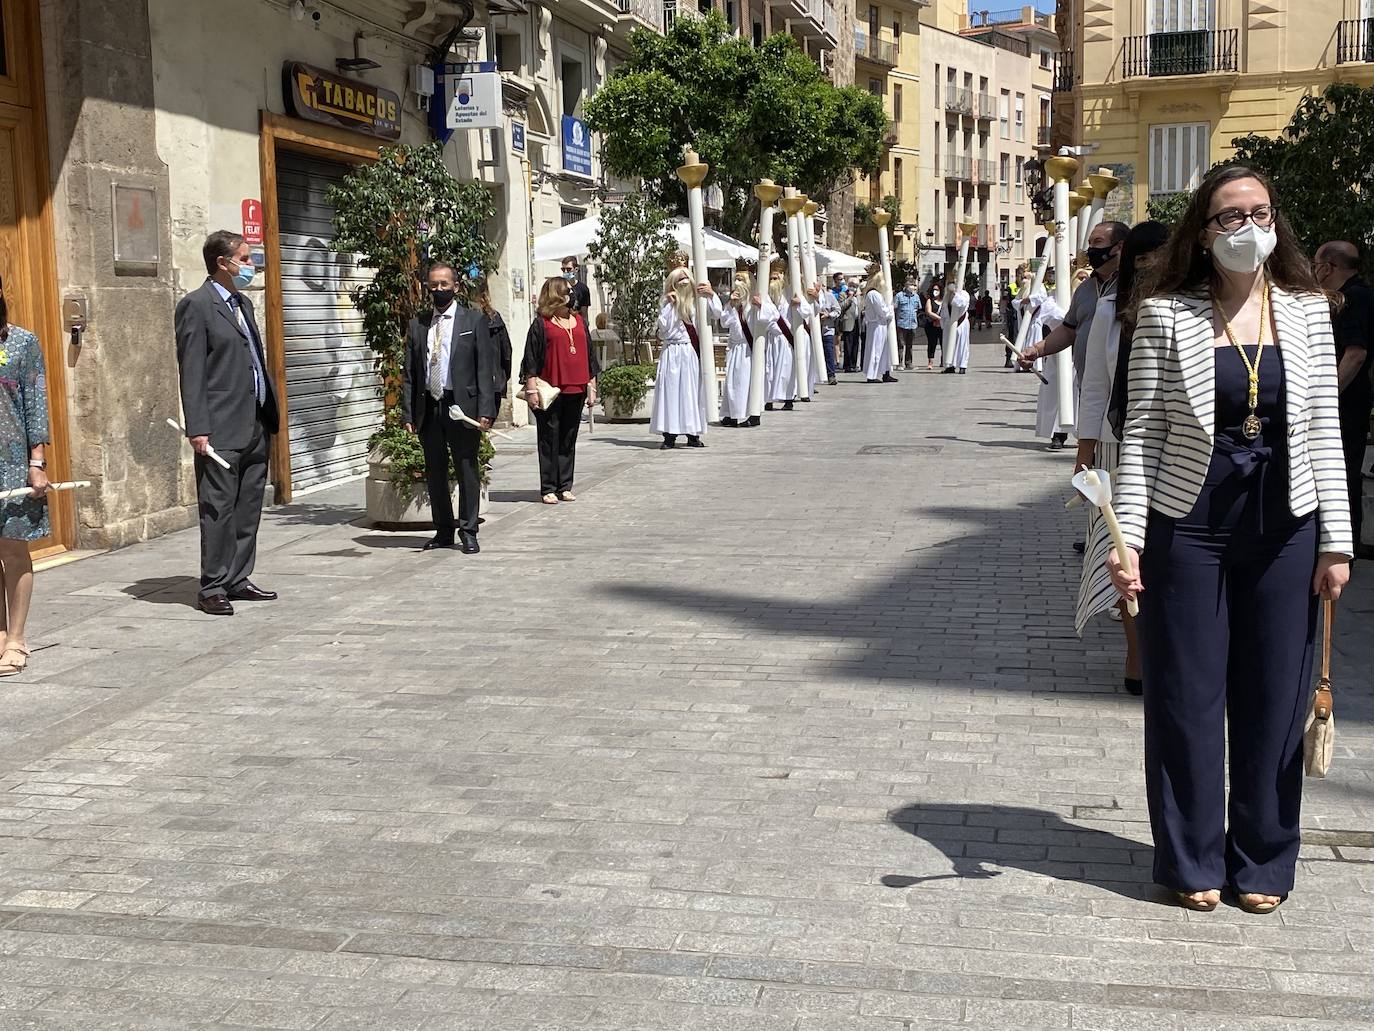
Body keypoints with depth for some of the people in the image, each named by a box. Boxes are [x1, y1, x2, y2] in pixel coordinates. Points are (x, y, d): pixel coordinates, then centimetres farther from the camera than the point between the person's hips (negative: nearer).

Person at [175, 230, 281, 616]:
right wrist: (198, 428, -17)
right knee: (219, 509, -4)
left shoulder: (244, 303, 18)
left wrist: (271, 413, 16)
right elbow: (191, 373, -12)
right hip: (222, 429, -8)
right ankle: (212, 588, 2)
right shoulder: (196, 305, -7)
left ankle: (238, 580, 20)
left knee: (248, 508, 11)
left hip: (256, 427, 8)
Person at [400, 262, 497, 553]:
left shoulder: (474, 320, 2)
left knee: (467, 471, 1)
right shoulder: (417, 325, 11)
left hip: (462, 406, -3)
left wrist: (485, 410, -11)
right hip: (427, 408, 3)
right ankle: (443, 531, 20)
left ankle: (468, 532, 10)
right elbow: (409, 373, 10)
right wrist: (408, 413, 2)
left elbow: (486, 368, -3)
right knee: (435, 473, 9)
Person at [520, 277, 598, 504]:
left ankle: (565, 487, 16)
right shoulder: (541, 324, -2)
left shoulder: (579, 321, 13)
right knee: (549, 439, 0)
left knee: (569, 440, 9)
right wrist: (531, 390, -9)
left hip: (576, 391, 5)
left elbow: (589, 356, 18)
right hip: (551, 391, -5)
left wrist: (591, 387, 15)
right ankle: (548, 489, 5)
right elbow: (530, 359, -4)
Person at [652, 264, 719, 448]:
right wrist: (670, 304, -9)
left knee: (692, 392, 5)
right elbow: (664, 326, -9)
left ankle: (693, 435, 11)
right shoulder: (668, 304, 4)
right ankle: (669, 436, -4)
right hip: (674, 354, -2)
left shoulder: (697, 302, 8)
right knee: (671, 391, -5)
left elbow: (716, 314, 1)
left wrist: (711, 295, -9)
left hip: (692, 354, 2)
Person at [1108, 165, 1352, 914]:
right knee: (1186, 695, 5)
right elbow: (1141, 431, -4)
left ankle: (1262, 861, 25)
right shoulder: (1167, 314, -3)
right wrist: (1127, 536, -11)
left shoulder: (1307, 311, 5)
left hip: (1283, 527, 2)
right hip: (1188, 523, -2)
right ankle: (1193, 860, 21)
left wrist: (1336, 539, 2)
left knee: (1274, 697, 8)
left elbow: (1324, 430, 6)